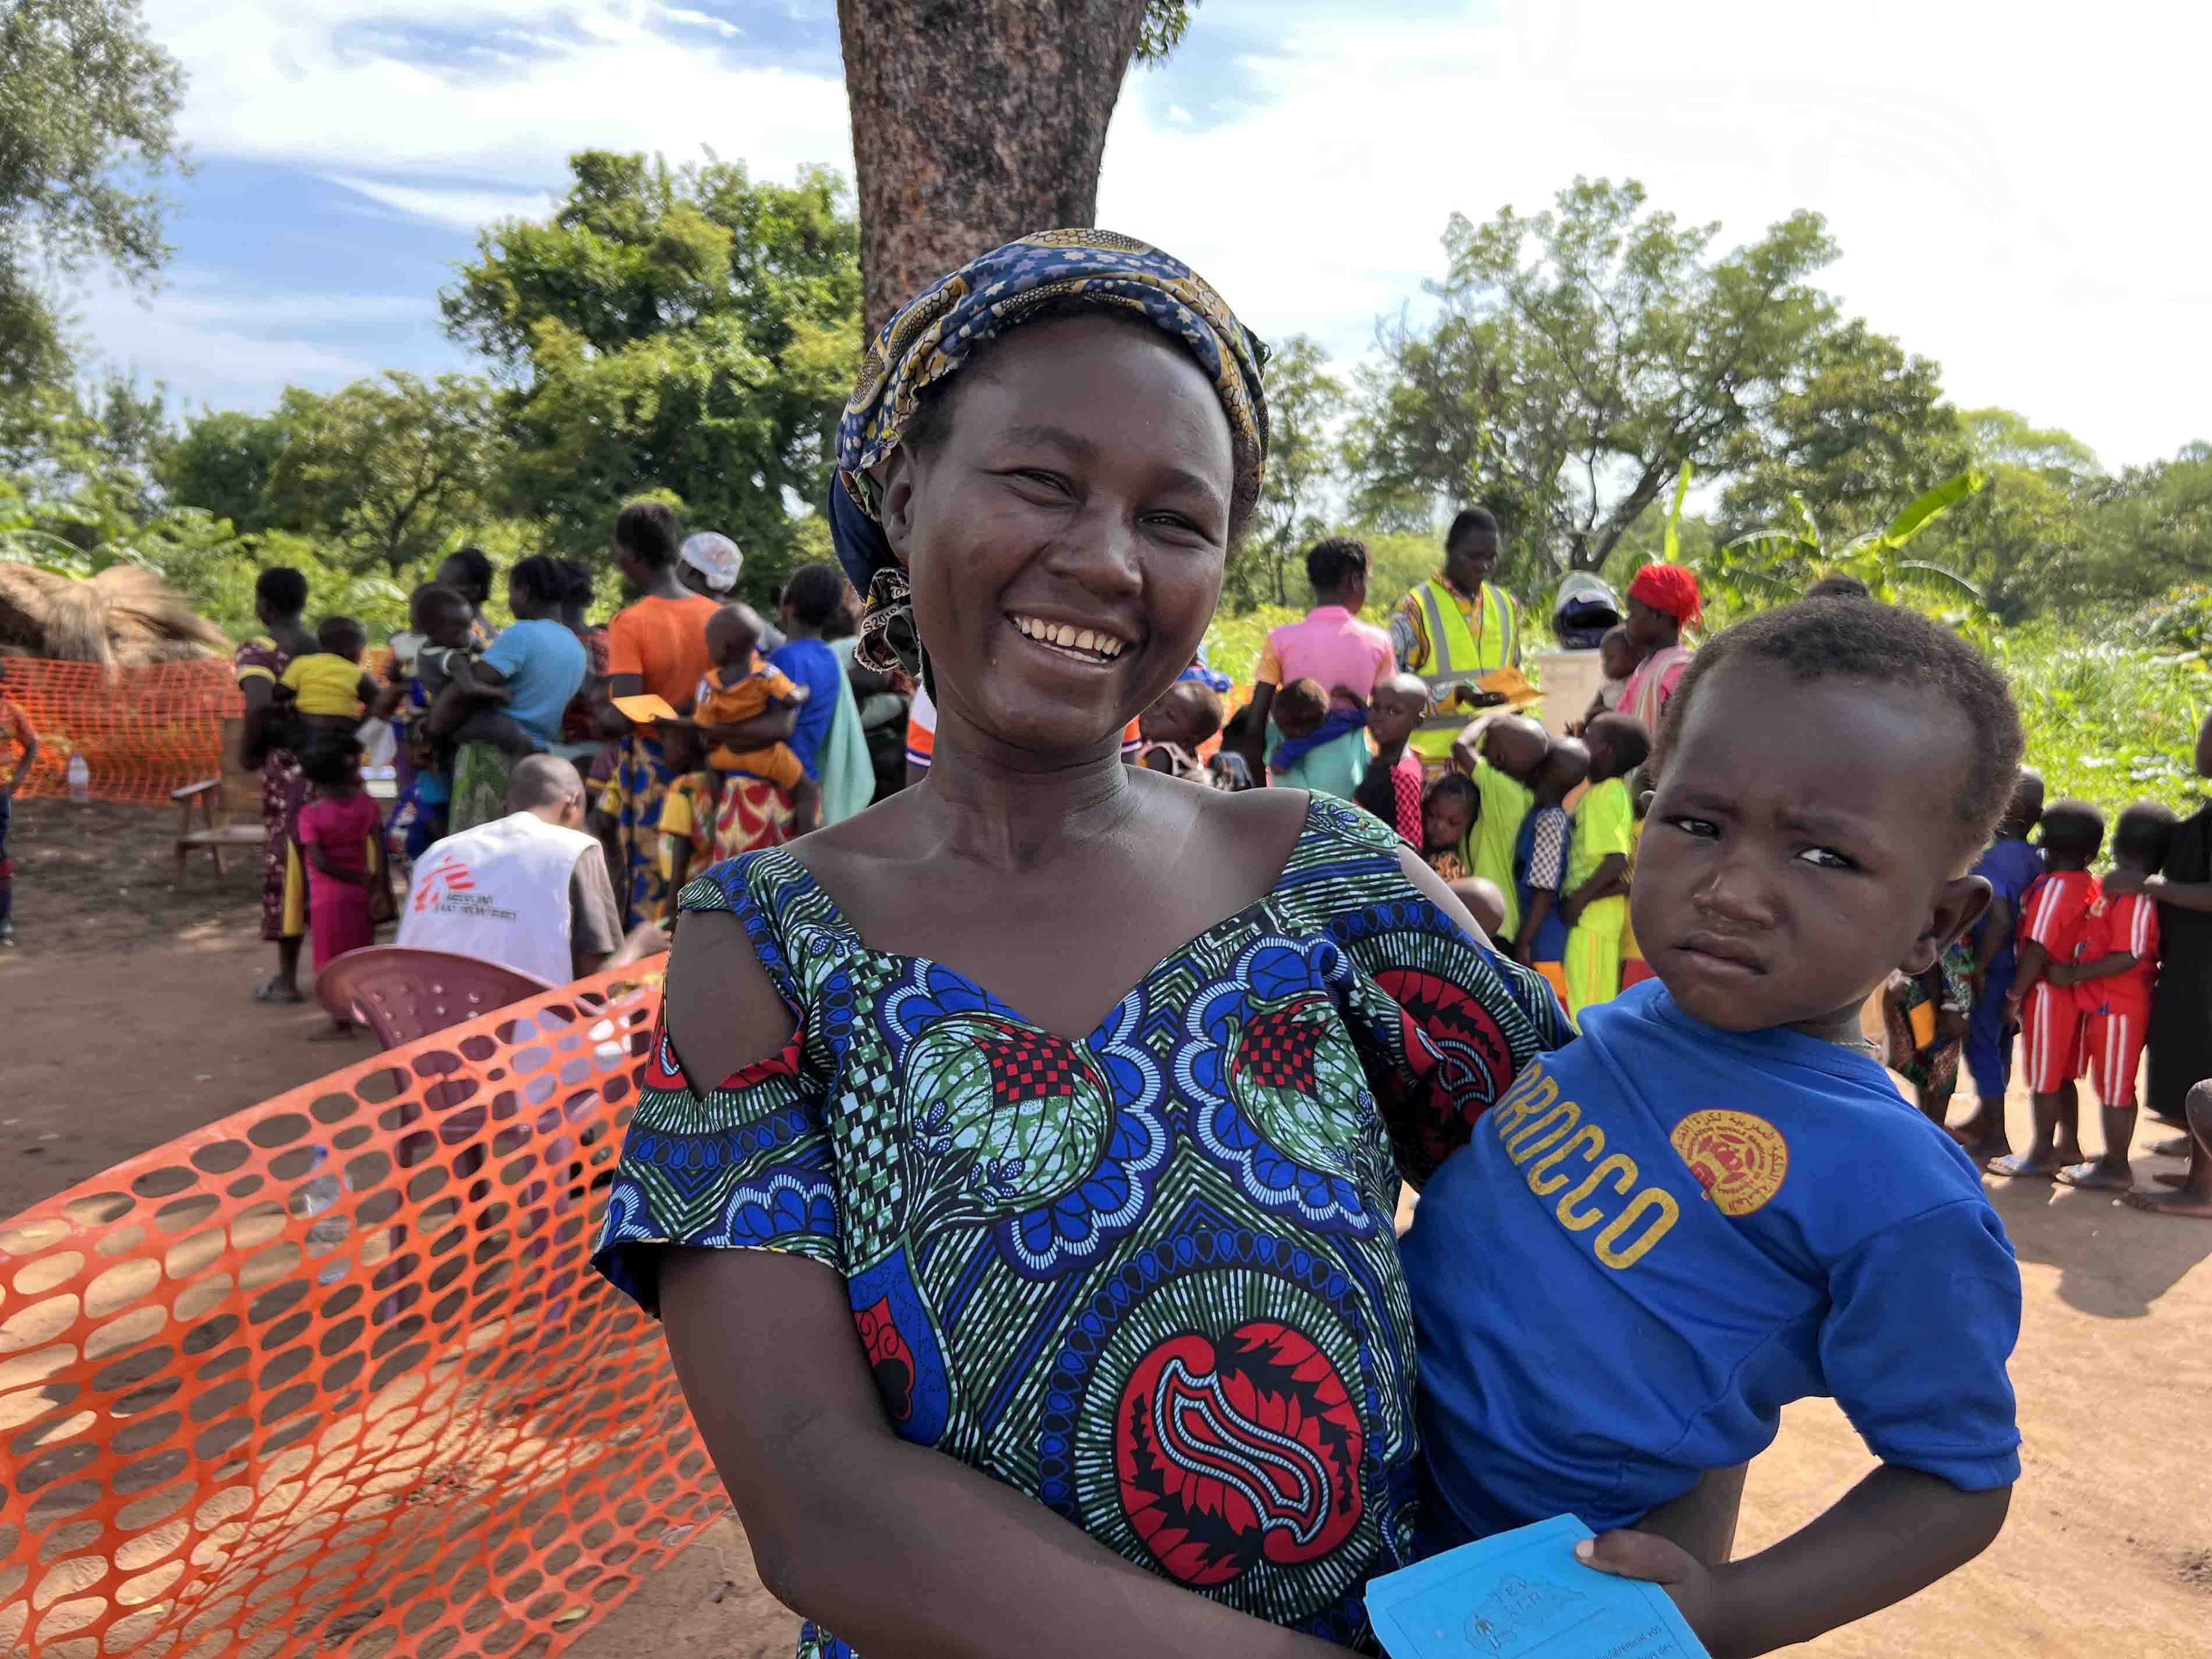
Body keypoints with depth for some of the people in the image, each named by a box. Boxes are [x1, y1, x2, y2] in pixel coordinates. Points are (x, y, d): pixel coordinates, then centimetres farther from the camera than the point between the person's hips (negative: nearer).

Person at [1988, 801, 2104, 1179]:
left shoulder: (2054, 886, -18)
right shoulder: (2093, 886, 3)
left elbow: (2037, 949, -20)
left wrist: (2016, 995, -14)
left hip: (2046, 994, -8)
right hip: (2073, 991, 8)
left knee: (2042, 1080, 2)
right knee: (2062, 1075, 18)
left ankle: (2041, 1156, 10)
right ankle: (2068, 1146, 28)